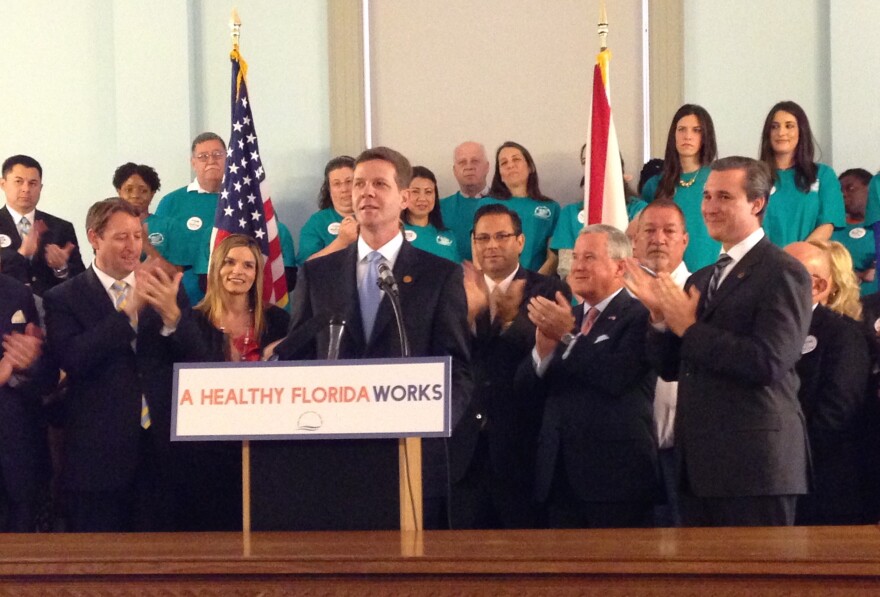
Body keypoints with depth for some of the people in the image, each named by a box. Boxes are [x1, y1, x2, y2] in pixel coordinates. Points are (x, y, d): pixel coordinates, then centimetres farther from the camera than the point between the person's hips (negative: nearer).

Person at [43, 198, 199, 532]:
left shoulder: (166, 292, 9)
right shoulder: (63, 299, -1)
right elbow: (72, 360, -16)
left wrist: (172, 314, -18)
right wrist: (128, 309, -24)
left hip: (161, 446, 3)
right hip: (98, 451, -3)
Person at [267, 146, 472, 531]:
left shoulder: (441, 275, 5)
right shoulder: (317, 273, 12)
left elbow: (457, 370, 2)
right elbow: (295, 359, 12)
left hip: (410, 453, -2)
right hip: (329, 452, 2)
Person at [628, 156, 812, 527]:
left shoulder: (783, 273, -8)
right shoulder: (702, 278, 16)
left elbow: (768, 363, -20)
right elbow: (670, 369, 15)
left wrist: (689, 328, -14)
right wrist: (661, 318, -3)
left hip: (754, 464, -7)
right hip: (698, 463, 8)